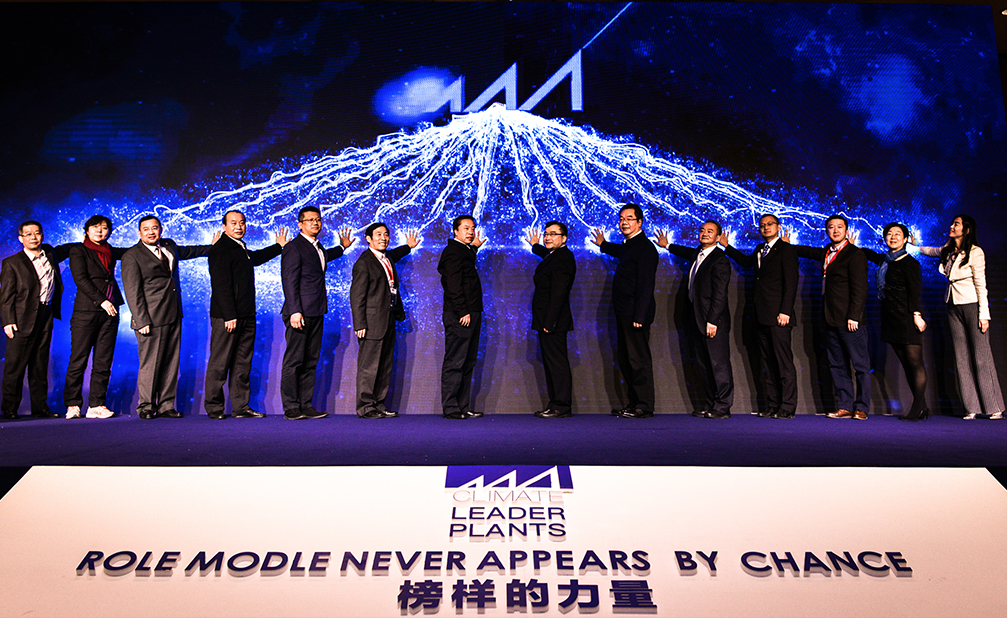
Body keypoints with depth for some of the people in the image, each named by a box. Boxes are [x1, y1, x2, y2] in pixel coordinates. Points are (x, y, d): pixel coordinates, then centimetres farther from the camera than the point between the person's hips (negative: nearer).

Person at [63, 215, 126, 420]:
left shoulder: (110, 252, 18)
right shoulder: (78, 251, 4)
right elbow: (81, 279, -7)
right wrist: (102, 301, -14)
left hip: (109, 311, 5)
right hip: (86, 311, -4)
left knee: (103, 362, 1)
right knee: (78, 360, -4)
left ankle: (96, 405, 5)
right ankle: (73, 405, 6)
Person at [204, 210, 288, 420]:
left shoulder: (242, 249, 18)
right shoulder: (220, 251, -9)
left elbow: (255, 258, 43)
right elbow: (221, 286, -15)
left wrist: (278, 246, 50)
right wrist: (229, 316, -20)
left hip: (246, 316, 9)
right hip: (226, 316, -9)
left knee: (243, 363, 9)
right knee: (219, 363, -2)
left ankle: (241, 407, 13)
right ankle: (214, 407, 6)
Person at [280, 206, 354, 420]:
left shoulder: (317, 247, 19)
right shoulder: (293, 247, -7)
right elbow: (289, 281, -13)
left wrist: (342, 247, 54)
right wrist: (294, 312, -20)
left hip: (316, 313, 8)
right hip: (300, 313, -8)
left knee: (310, 362, 8)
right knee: (293, 361, -4)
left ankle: (306, 406, 13)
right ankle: (290, 408, 0)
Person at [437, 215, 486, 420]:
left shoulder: (465, 251, 19)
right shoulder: (453, 251, -10)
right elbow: (454, 286, -18)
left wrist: (474, 247, 36)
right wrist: (463, 313, -21)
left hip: (470, 314, 10)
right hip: (459, 317, -10)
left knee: (468, 363, 11)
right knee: (455, 363, -6)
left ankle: (464, 407, 17)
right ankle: (450, 408, -1)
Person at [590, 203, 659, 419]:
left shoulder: (645, 248, -14)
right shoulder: (629, 245, 16)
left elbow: (645, 285, -20)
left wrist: (639, 316, -23)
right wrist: (603, 245, 55)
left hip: (635, 313, -10)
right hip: (624, 312, 10)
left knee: (638, 359, -5)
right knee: (625, 359, 14)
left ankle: (644, 407, 2)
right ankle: (634, 403, 22)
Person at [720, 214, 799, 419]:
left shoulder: (786, 250, -4)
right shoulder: (760, 249, 19)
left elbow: (791, 283, -10)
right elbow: (746, 261, 42)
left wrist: (785, 311, -17)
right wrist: (727, 246, 37)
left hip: (778, 316, -8)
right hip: (762, 317, 8)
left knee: (784, 362, -7)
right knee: (768, 363, 9)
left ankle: (787, 407, -4)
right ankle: (772, 405, 13)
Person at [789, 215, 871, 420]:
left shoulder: (855, 254, -7)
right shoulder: (827, 251, 15)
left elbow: (860, 288, -12)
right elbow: (810, 252, 38)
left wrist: (854, 316, -18)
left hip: (849, 320, -8)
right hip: (831, 319, 8)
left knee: (860, 365, -2)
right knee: (837, 365, 9)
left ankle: (861, 408, 2)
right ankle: (844, 406, 14)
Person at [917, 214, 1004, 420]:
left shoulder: (975, 253, -8)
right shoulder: (947, 251, 9)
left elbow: (981, 284, -9)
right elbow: (928, 251, 32)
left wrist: (983, 314, -10)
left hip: (972, 306, -6)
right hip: (954, 307, 6)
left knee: (981, 357, -6)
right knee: (962, 358, 2)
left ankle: (994, 407, 2)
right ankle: (972, 408, 5)